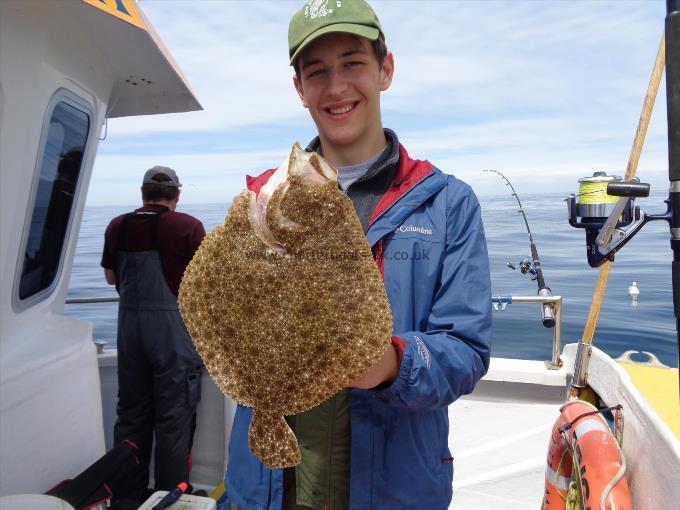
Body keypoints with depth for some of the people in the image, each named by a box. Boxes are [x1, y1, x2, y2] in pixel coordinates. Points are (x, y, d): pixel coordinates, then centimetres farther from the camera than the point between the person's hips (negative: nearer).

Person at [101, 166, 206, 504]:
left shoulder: (117, 226, 3)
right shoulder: (188, 226, -12)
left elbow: (111, 277, 14)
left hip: (129, 324, 5)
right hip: (173, 327, -5)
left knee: (131, 413, 16)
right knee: (174, 417, 6)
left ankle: (127, 495, 28)